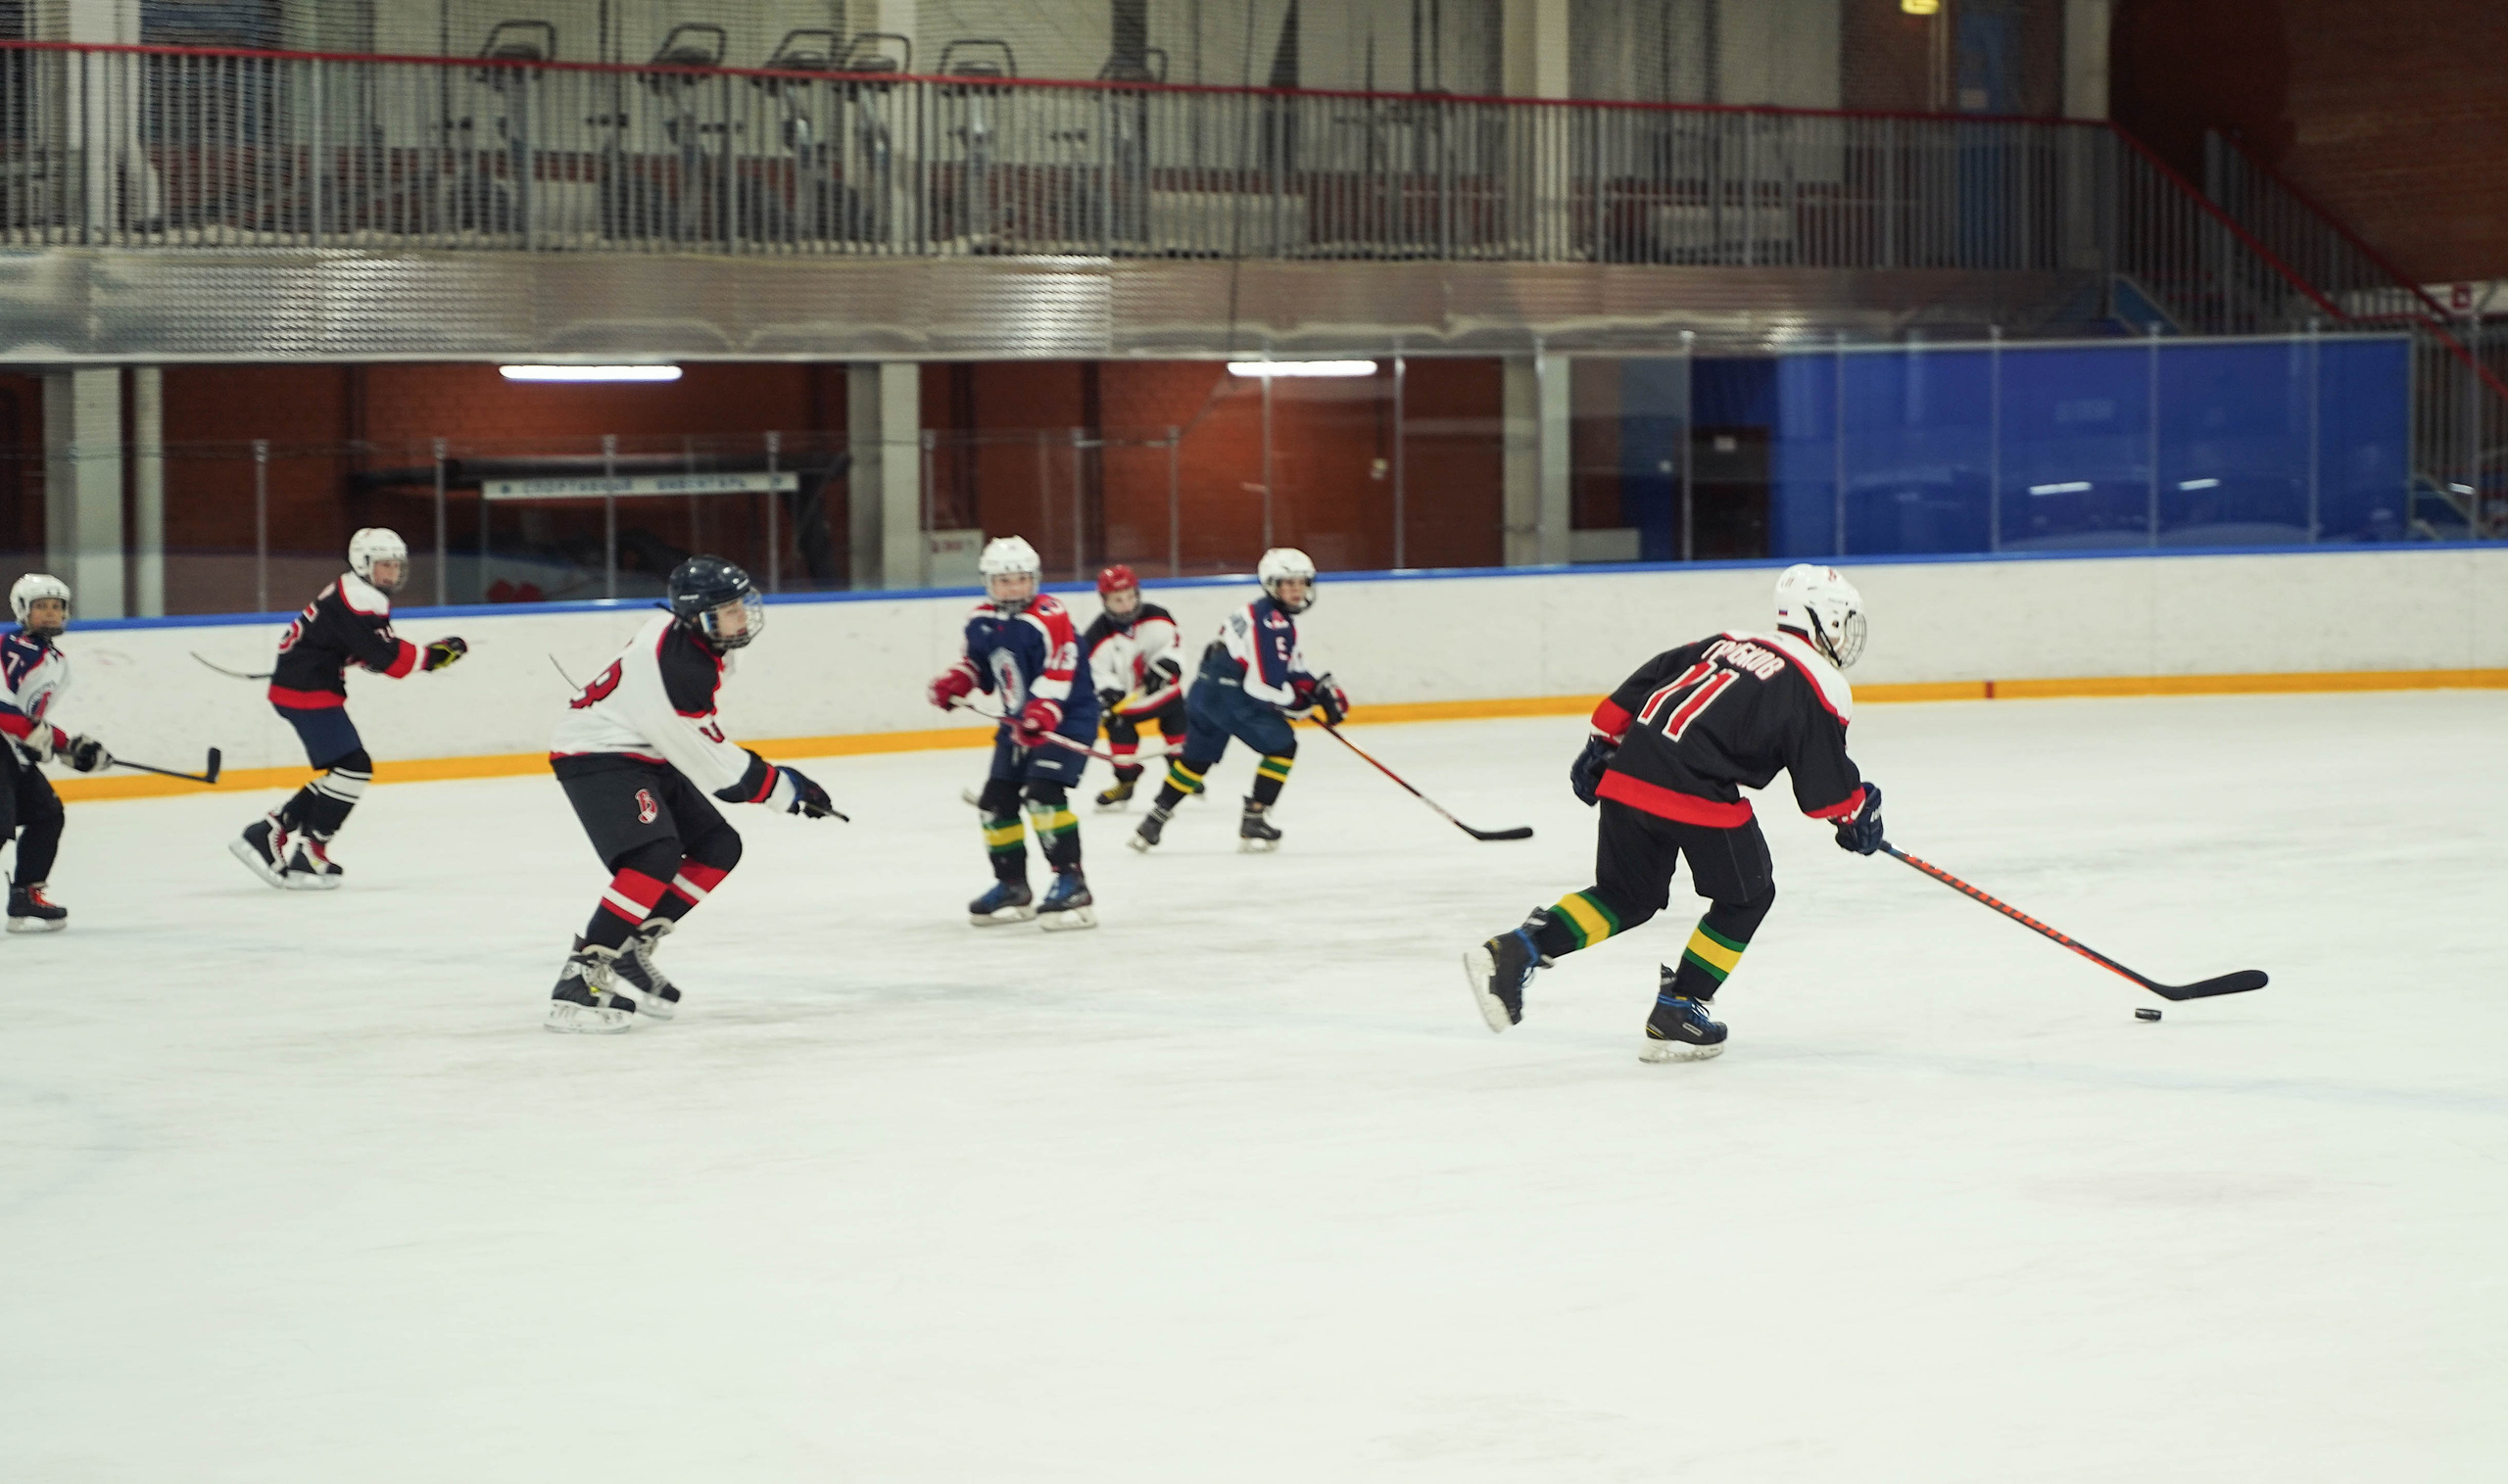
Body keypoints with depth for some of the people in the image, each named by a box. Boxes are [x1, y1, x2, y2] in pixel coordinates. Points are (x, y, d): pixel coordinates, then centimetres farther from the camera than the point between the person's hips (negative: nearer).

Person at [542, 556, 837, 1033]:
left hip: (642, 753, 10)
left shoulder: (694, 637, 0)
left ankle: (630, 954, 9)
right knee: (656, 854, -30)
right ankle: (581, 978, -31)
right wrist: (785, 789, -11)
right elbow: (715, 767, -21)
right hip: (596, 756, -10)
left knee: (719, 847, 8)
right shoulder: (678, 666, -29)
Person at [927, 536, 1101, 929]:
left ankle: (1072, 885, -23)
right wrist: (953, 682, 2)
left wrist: (1042, 713, -39)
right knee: (995, 801, 9)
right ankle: (1012, 888, 24)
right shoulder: (981, 621, 3)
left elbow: (1056, 674, -27)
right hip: (1019, 721, 9)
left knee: (1042, 793, -24)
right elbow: (975, 661, 20)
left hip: (1067, 717, -9)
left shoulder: (1049, 618, -20)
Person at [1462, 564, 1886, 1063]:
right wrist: (1857, 814, 20)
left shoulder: (1729, 643, 23)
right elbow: (1824, 784, 2)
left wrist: (1602, 744, 25)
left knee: (1628, 895, 21)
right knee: (1746, 897, 14)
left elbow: (1640, 686, 20)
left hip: (1627, 777, 7)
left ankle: (1514, 952, 5)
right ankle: (1677, 1014, 11)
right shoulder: (1819, 685, 3)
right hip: (1697, 794, -7)